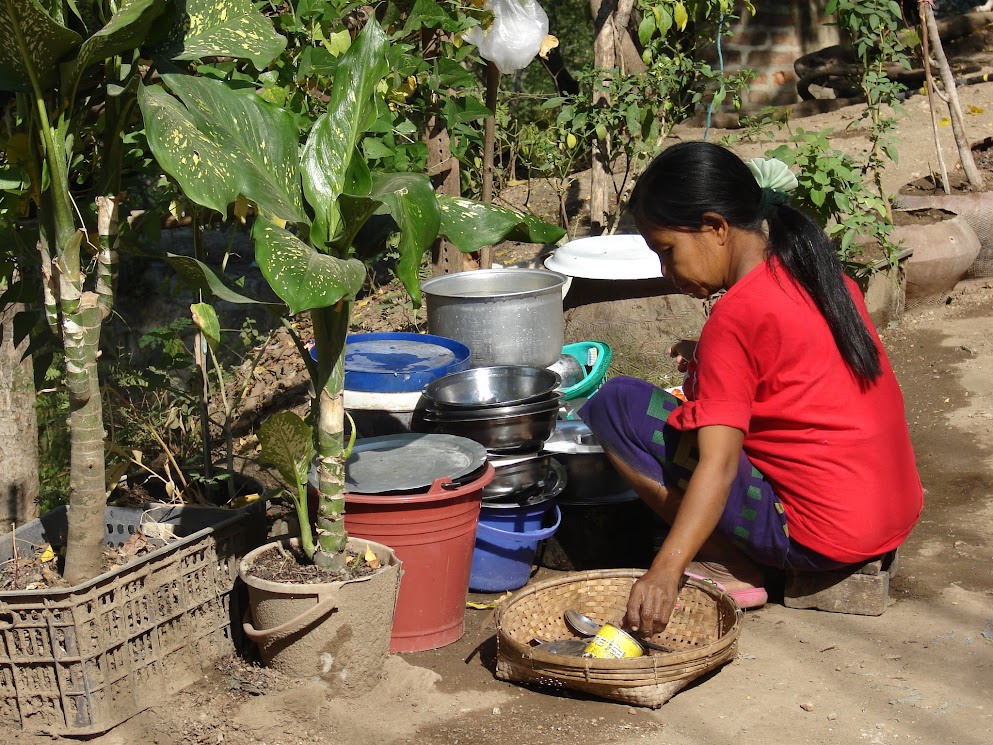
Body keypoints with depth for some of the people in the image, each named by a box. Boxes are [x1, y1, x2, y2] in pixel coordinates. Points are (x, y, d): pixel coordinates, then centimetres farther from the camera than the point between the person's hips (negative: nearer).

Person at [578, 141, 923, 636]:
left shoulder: (736, 317, -17)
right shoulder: (820, 275, 7)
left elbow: (717, 466, -25)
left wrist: (665, 571, -32)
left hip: (822, 537, -9)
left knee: (617, 404, -5)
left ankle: (731, 569, -3)